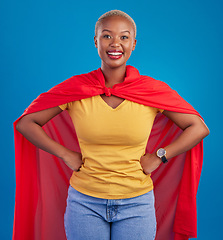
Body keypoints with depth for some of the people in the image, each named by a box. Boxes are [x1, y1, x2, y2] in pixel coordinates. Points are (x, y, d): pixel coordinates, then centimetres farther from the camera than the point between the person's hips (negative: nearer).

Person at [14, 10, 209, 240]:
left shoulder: (154, 90, -6)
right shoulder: (75, 88, -7)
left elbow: (199, 127, 2)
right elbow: (26, 122, 0)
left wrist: (158, 156, -5)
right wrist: (66, 154, -5)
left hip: (136, 204, 1)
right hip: (85, 202, 0)